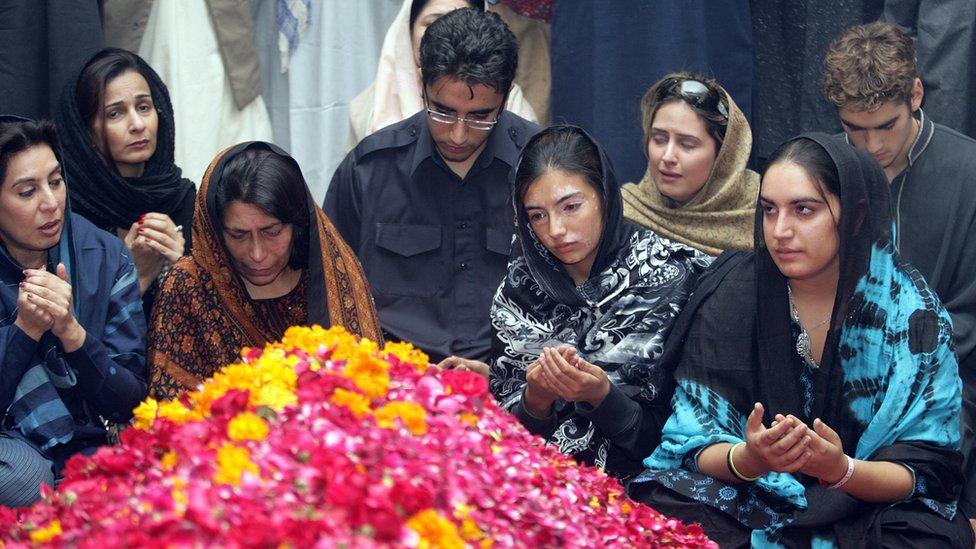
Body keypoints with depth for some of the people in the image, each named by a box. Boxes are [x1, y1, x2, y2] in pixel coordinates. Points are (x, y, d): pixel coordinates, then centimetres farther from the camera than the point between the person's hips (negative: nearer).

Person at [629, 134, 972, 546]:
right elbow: (697, 446, -3)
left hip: (866, 510, 0)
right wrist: (749, 459, -26)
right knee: (656, 510, -30)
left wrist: (840, 470, -25)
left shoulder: (912, 314, -4)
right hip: (744, 502, 0)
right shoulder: (729, 296, -2)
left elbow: (928, 470, -5)